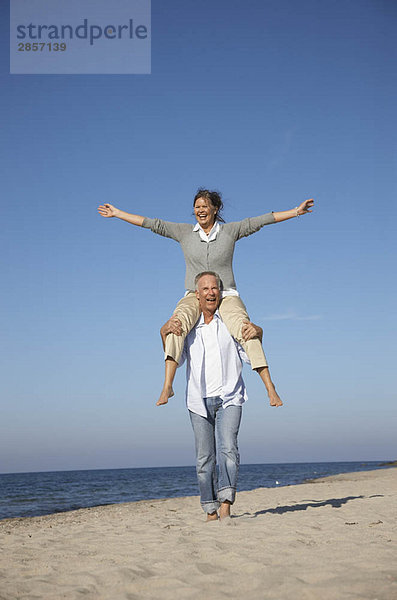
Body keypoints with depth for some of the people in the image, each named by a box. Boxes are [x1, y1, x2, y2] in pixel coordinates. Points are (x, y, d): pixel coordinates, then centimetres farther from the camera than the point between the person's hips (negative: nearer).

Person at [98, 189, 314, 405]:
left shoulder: (230, 231, 6)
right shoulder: (184, 232, 9)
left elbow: (260, 221, 3)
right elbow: (152, 224, 10)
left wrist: (295, 211, 1)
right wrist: (117, 213, 10)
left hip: (226, 296, 0)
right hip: (195, 297, 1)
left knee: (246, 330, -28)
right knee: (177, 323, -32)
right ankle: (167, 387, -40)